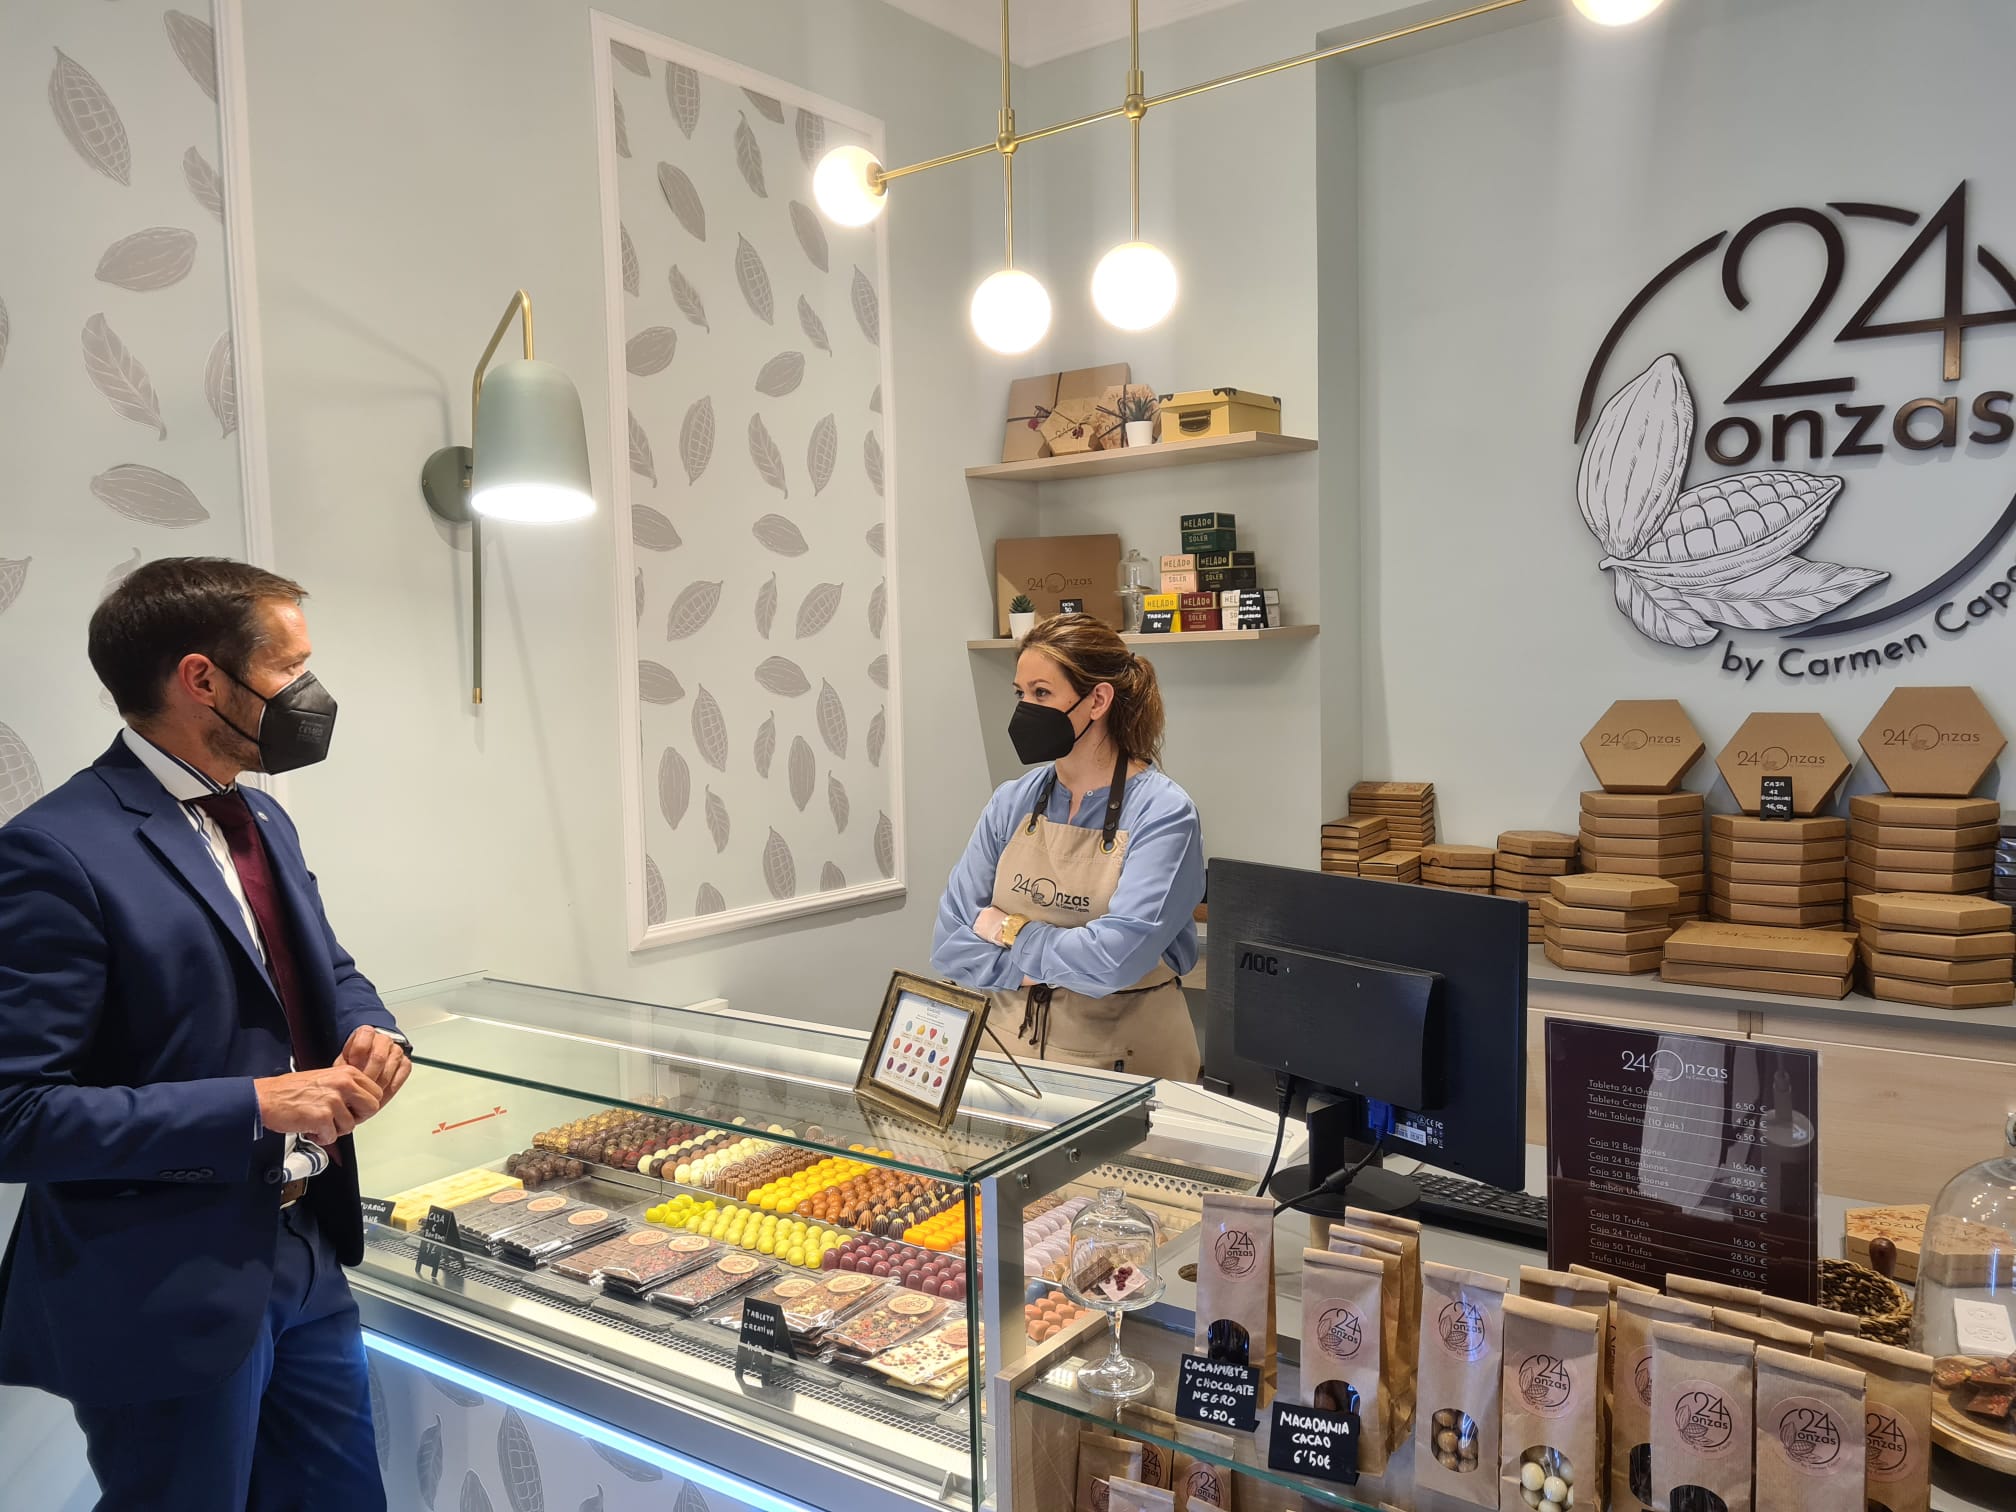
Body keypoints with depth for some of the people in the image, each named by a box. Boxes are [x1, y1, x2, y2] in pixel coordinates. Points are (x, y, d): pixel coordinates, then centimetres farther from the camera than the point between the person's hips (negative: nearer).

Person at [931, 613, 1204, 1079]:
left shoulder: (1163, 813, -9)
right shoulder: (1013, 804, 6)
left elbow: (1118, 957, -19)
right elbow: (949, 945, 4)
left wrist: (1012, 932, -5)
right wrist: (1032, 970, -11)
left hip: (1127, 1058, -3)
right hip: (1013, 1046, 4)